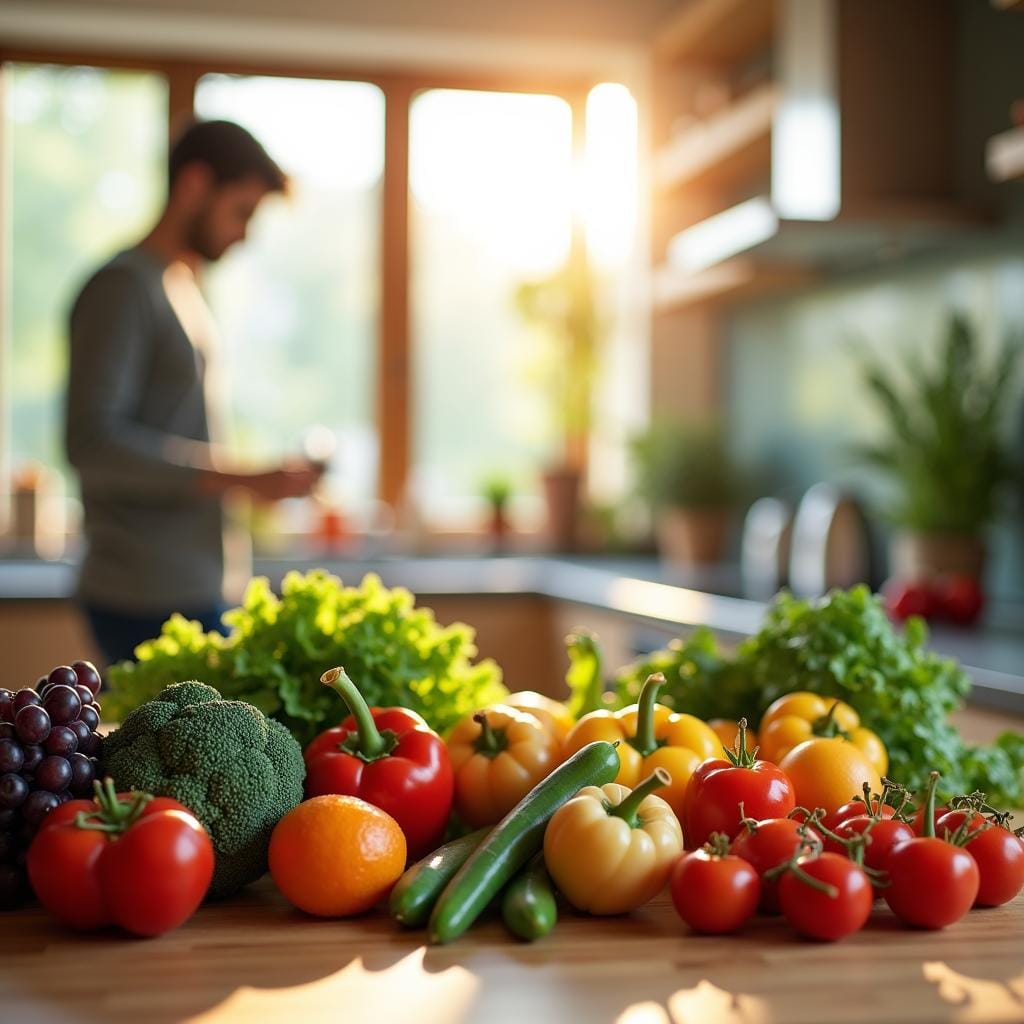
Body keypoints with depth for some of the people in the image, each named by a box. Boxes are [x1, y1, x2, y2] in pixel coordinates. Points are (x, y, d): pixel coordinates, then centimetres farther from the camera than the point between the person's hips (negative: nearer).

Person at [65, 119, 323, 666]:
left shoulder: (183, 290, 19)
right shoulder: (124, 287, -10)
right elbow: (92, 440, -21)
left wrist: (258, 477, 11)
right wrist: (243, 477, -22)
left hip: (190, 591, 9)